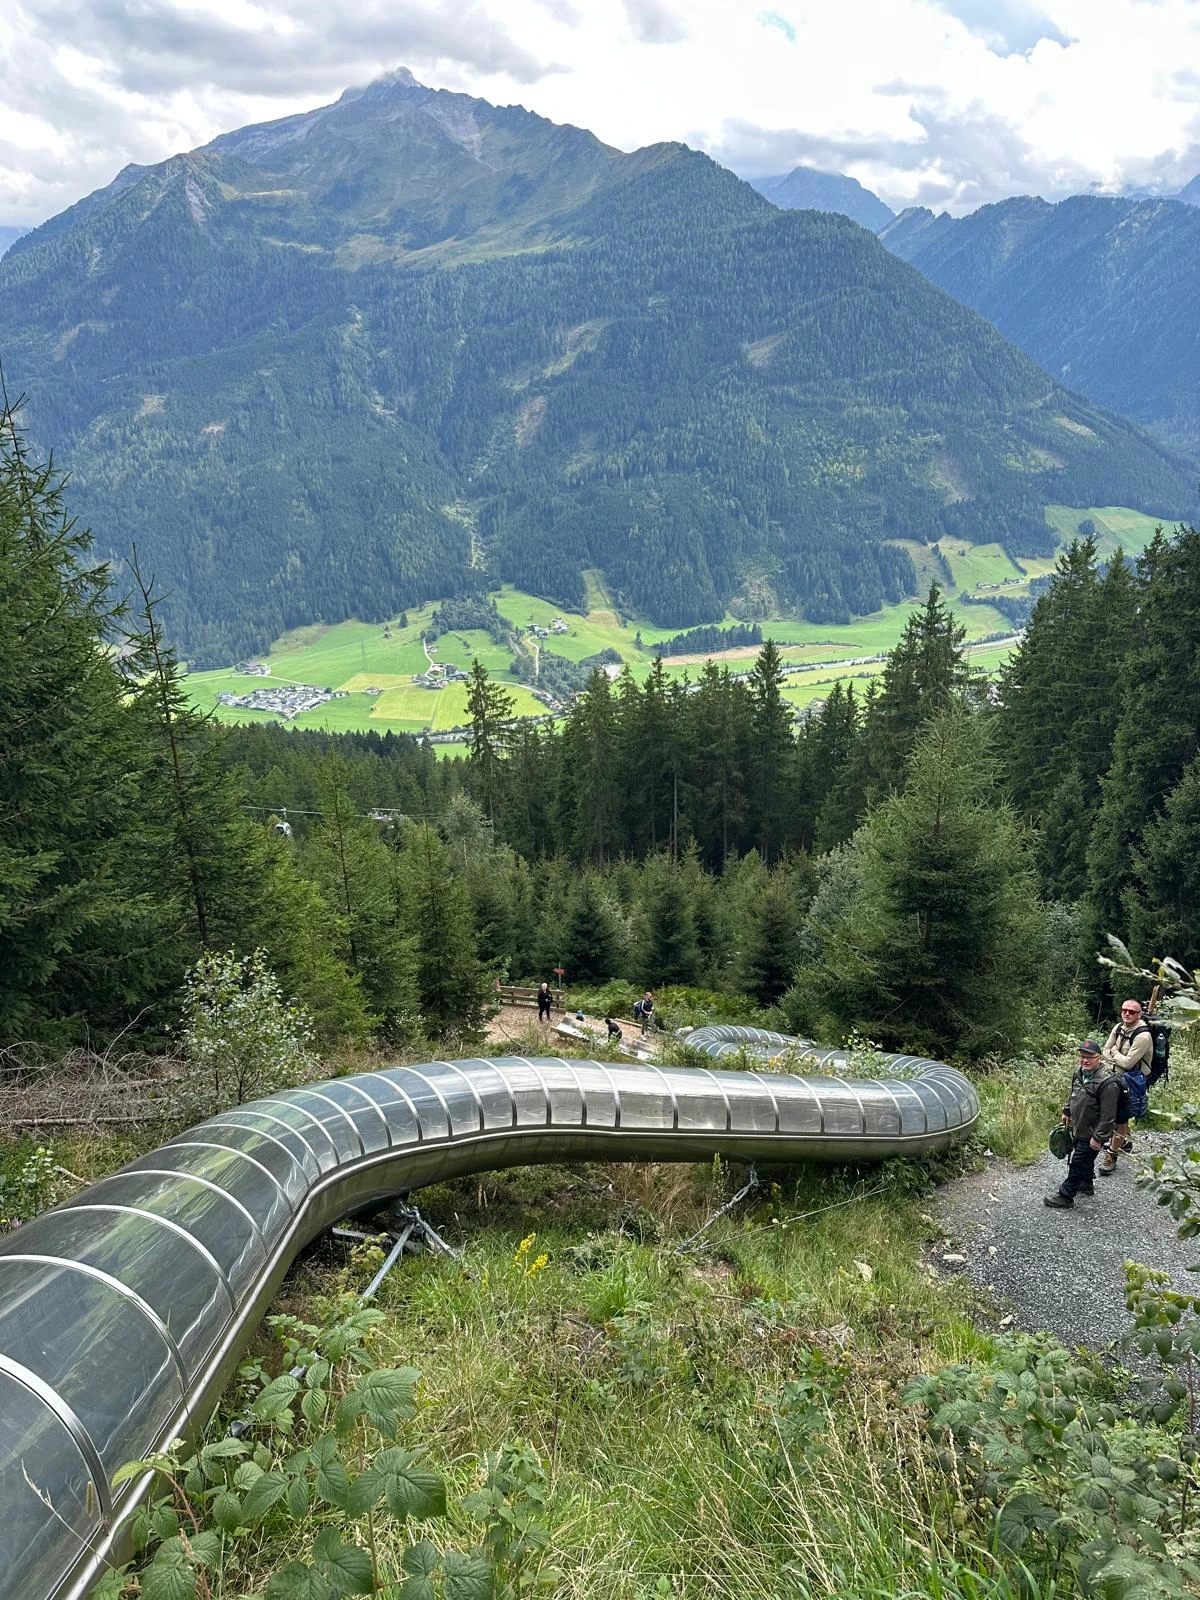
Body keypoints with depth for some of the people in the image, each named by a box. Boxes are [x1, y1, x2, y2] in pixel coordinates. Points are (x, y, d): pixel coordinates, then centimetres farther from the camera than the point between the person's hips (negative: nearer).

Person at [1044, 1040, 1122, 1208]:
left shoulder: (1108, 1082, -29)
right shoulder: (1079, 1071, -3)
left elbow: (1107, 1115, -26)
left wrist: (1099, 1138, -22)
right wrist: (1067, 1111, 24)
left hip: (1091, 1134, -8)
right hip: (1078, 1128, 8)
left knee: (1078, 1163, 0)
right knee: (1085, 1159, 26)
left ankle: (1065, 1197, 11)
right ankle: (1087, 1185, 46)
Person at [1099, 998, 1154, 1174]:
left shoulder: (1143, 1036, -25)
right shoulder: (1119, 1028, -1)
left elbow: (1128, 1063, -26)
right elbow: (1106, 1051, 4)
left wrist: (1115, 1052, -9)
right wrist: (1119, 1060, -14)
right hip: (1117, 1077, 8)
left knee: (1120, 1118, -5)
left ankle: (1111, 1157, 4)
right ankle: (1126, 1141, 46)